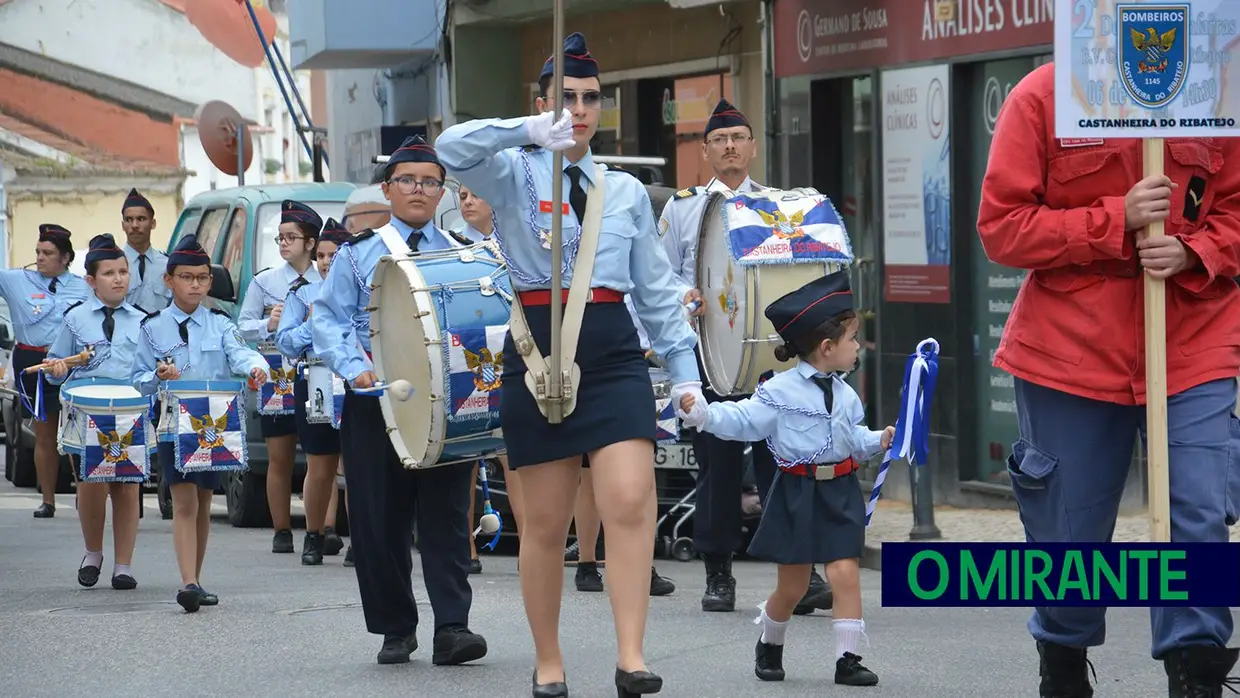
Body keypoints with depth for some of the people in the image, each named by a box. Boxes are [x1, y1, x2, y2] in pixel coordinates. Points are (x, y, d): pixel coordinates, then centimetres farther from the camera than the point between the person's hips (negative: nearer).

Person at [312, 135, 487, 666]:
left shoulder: (461, 255, 12)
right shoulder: (357, 255, 9)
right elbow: (329, 318, 6)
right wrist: (355, 367, -10)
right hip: (374, 398, 0)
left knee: (446, 513, -7)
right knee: (378, 517, 1)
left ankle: (452, 627, -10)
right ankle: (395, 628, 12)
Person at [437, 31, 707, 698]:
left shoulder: (626, 191, 14)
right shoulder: (515, 175, 3)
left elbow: (657, 291, 17)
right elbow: (453, 148, -18)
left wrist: (686, 370, 12)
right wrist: (533, 132, -30)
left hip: (613, 350, 2)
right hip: (538, 349, -2)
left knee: (631, 501, -16)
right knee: (546, 521, 4)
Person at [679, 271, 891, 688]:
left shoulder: (846, 396, 8)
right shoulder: (781, 392, -9)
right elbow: (742, 421, -10)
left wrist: (877, 440, 3)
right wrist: (702, 412, -22)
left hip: (840, 491, 3)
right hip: (797, 493, -3)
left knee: (845, 571, -10)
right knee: (793, 584, 6)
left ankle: (847, 659, -6)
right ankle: (769, 646, 32)